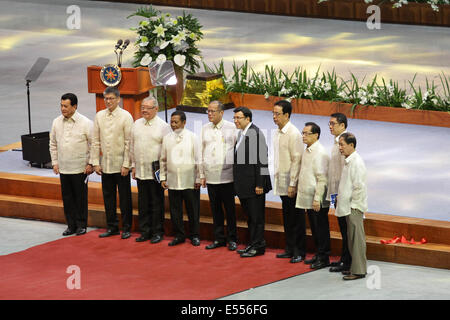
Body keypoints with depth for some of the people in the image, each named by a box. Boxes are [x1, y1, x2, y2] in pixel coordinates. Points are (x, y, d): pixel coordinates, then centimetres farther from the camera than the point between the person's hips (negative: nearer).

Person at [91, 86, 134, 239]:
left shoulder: (126, 116, -6)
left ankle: (126, 228, 11)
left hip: (121, 165, -4)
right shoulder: (99, 116, 6)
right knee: (108, 197, 10)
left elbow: (129, 142, -8)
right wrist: (95, 162, 3)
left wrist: (126, 165, -12)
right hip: (105, 164, 4)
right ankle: (112, 227, 19)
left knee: (125, 198, 2)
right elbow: (95, 141, 9)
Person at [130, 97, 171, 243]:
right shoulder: (136, 124, 11)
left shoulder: (163, 126, -4)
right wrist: (133, 165, 14)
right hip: (140, 170, 5)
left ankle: (157, 232, 7)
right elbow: (132, 147, 18)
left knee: (156, 203, 0)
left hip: (155, 171, -5)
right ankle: (145, 231, 16)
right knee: (143, 203, 9)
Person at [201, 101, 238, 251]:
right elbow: (201, 152, 15)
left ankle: (232, 239, 9)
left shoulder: (231, 127, -2)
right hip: (210, 176, 4)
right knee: (215, 209, 8)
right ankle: (219, 238, 16)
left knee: (230, 209, 1)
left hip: (227, 176, -4)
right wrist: (202, 174, 11)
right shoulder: (205, 129, 11)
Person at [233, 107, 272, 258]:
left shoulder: (255, 133, -15)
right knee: (250, 216, 16)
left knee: (256, 216, -2)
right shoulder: (241, 133, 13)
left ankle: (257, 246, 4)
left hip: (254, 183, -9)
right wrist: (238, 183, 17)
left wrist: (260, 184, -19)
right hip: (244, 185, 9)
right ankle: (252, 244, 23)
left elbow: (261, 160, -18)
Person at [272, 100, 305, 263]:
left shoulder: (293, 134, -14)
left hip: (291, 183, -8)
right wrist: (277, 179, 14)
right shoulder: (277, 133, 11)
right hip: (282, 183, 8)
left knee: (296, 218, -1)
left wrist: (292, 184, -18)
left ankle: (300, 252, 4)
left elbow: (297, 160, -16)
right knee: (287, 218, 13)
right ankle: (290, 249, 21)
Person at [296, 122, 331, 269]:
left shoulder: (320, 153, -17)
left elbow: (322, 179, -19)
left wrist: (317, 199, -21)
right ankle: (318, 255, 24)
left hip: (318, 201, -9)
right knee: (314, 229, 15)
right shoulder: (307, 151, 13)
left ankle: (324, 258, 4)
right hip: (308, 200, 9)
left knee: (321, 229, -2)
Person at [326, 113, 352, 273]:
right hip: (337, 192, 10)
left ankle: (347, 262, 1)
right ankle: (344, 259, 22)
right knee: (343, 228, 15)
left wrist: (340, 193, -21)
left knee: (346, 228, -3)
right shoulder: (337, 142, 14)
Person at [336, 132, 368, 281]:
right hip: (349, 207, 10)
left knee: (356, 239, -6)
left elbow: (360, 187, -20)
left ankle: (358, 271, -3)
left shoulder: (357, 162, -17)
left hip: (354, 208, -10)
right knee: (352, 239, 14)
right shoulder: (348, 161, 14)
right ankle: (355, 267, 21)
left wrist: (353, 204, -15)